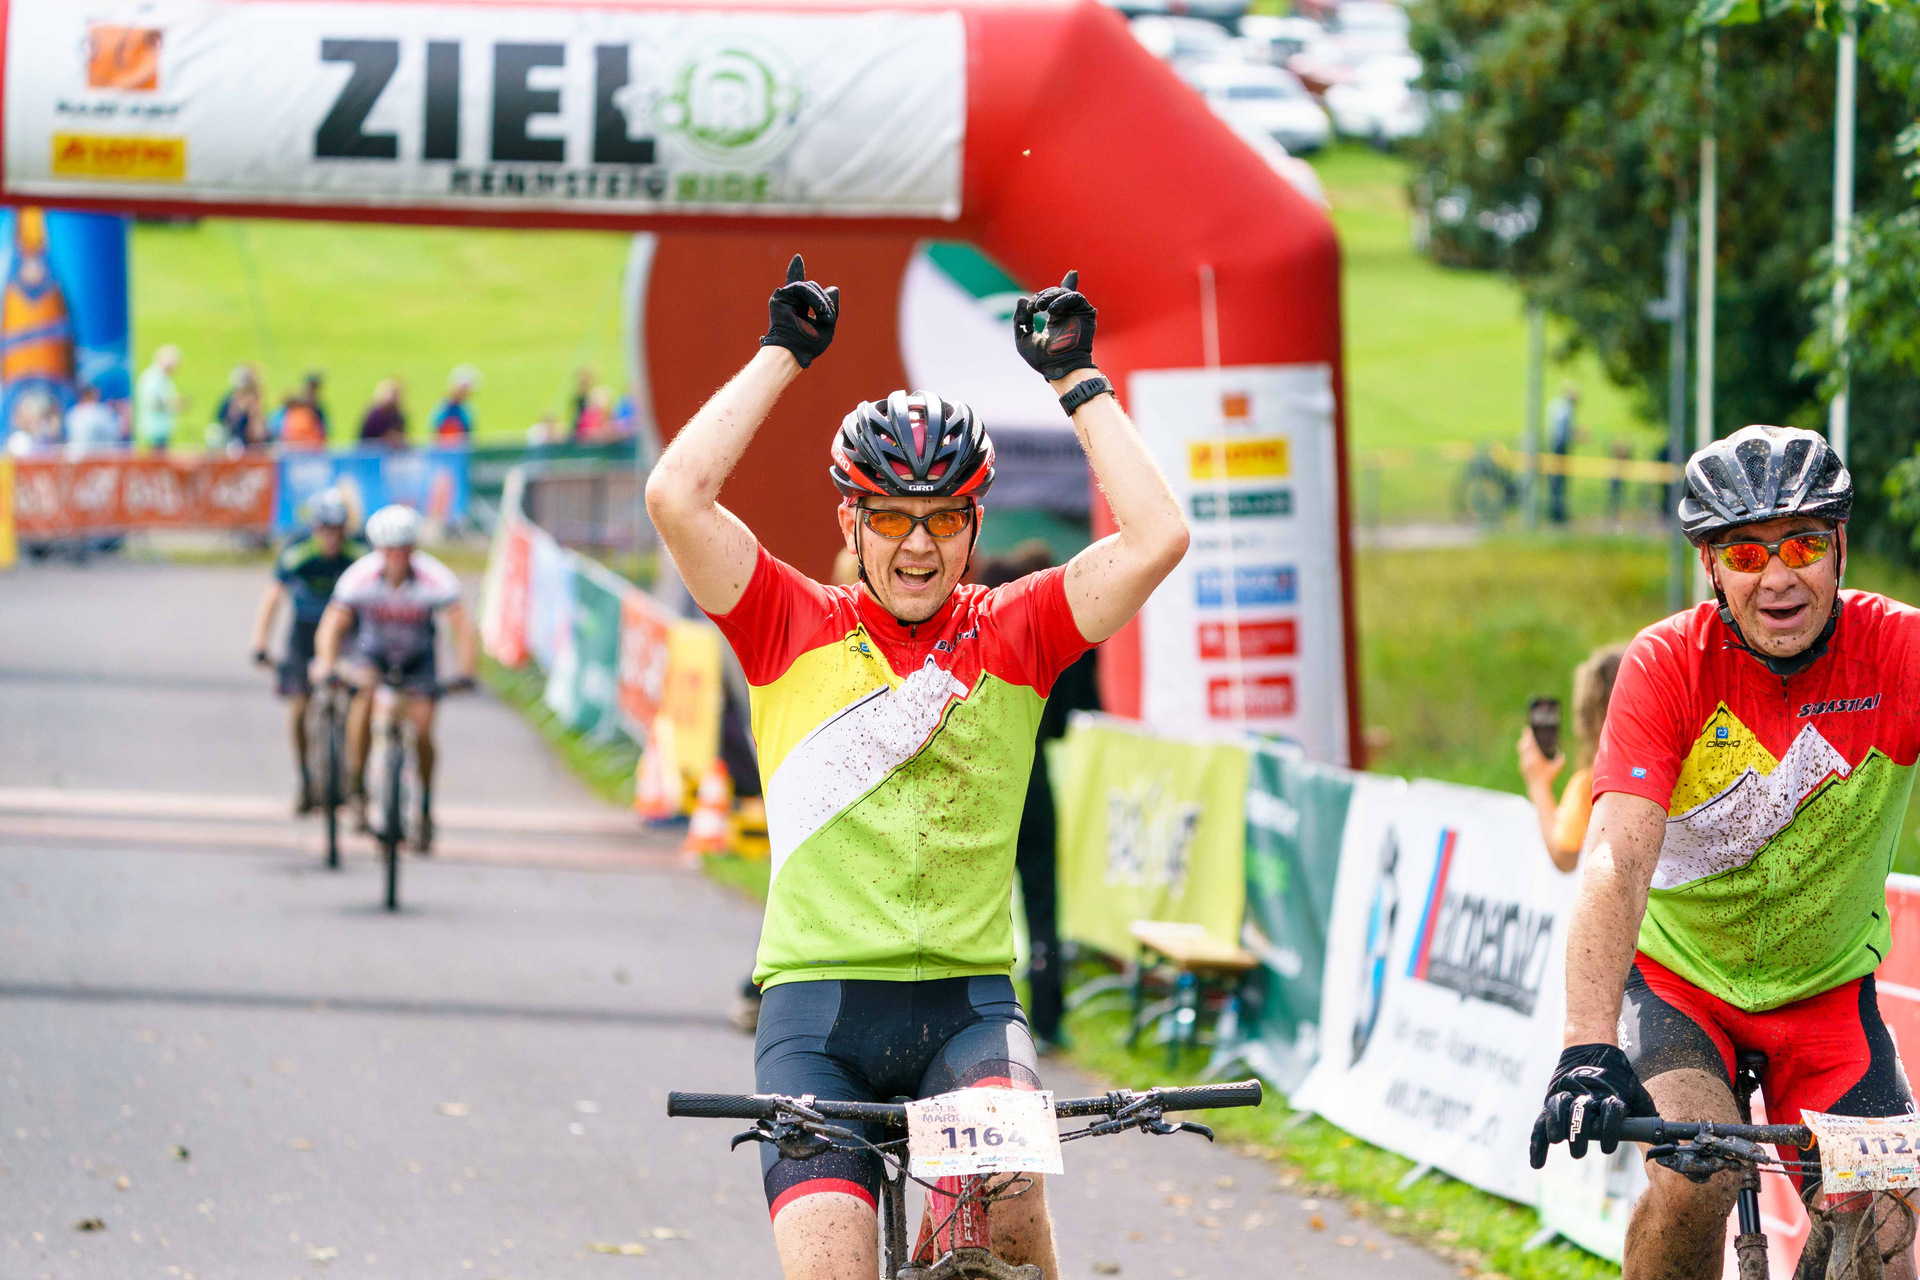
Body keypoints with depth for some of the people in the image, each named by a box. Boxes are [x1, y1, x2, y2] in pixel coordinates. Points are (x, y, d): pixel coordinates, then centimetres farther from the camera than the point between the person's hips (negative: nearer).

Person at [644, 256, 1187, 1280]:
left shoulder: (1010, 636, 7)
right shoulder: (795, 630, 4)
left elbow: (1155, 539, -6)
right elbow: (676, 497, -9)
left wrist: (1074, 379, 0)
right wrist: (783, 354, -1)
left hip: (967, 1001, 0)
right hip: (817, 1001, 0)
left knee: (1007, 1189, -29)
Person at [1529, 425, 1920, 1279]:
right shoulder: (1668, 663, -21)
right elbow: (1617, 862, -31)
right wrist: (1588, 1050, -46)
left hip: (1826, 992, 2)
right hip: (1678, 978, -2)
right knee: (1696, 1182, -28)